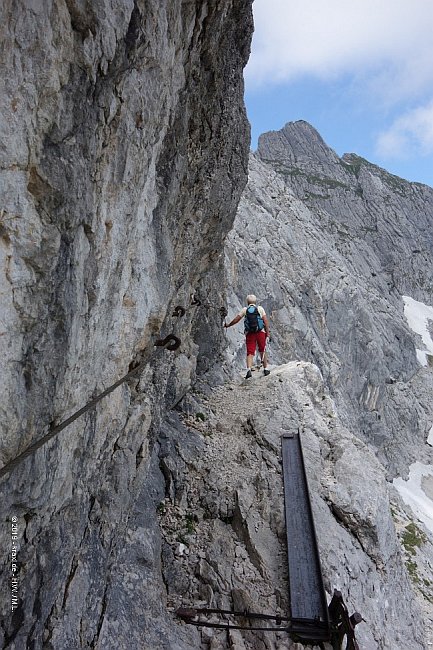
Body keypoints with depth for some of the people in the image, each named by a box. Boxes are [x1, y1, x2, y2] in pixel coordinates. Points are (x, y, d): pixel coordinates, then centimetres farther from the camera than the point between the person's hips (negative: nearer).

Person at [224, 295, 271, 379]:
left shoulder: (245, 310, 8)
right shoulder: (260, 308, 7)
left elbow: (236, 319, 10)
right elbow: (265, 320, -1)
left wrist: (228, 325, 24)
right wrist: (268, 332, -1)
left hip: (249, 333, 0)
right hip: (260, 332, 0)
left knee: (250, 353, -2)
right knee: (262, 351, 15)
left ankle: (249, 370, -19)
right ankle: (265, 369, 22)